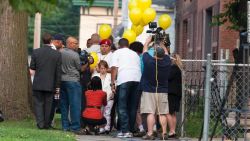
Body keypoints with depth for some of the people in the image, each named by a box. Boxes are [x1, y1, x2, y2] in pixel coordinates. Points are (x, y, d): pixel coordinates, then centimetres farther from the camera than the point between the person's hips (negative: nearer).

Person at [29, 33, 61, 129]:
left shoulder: (36, 52, -3)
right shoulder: (57, 54, -4)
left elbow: (32, 70, 0)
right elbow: (58, 72, -2)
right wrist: (57, 86, 4)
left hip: (38, 84, 0)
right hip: (50, 85, 0)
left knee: (38, 103, 6)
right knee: (48, 104, 9)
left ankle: (40, 123, -6)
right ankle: (46, 124, 11)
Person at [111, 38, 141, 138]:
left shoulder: (117, 53, 13)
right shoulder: (135, 54, 27)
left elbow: (114, 68, 2)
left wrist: (113, 83, 0)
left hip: (124, 80, -4)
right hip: (137, 80, 4)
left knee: (122, 107, -3)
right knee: (133, 107, 8)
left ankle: (125, 131, -12)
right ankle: (131, 130, 7)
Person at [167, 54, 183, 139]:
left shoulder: (173, 68, -12)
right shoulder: (178, 69, 17)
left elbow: (168, 77, -19)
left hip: (171, 93, -10)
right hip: (177, 93, 10)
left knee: (168, 113, -9)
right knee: (173, 113, 11)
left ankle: (171, 131, -12)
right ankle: (173, 131, 12)